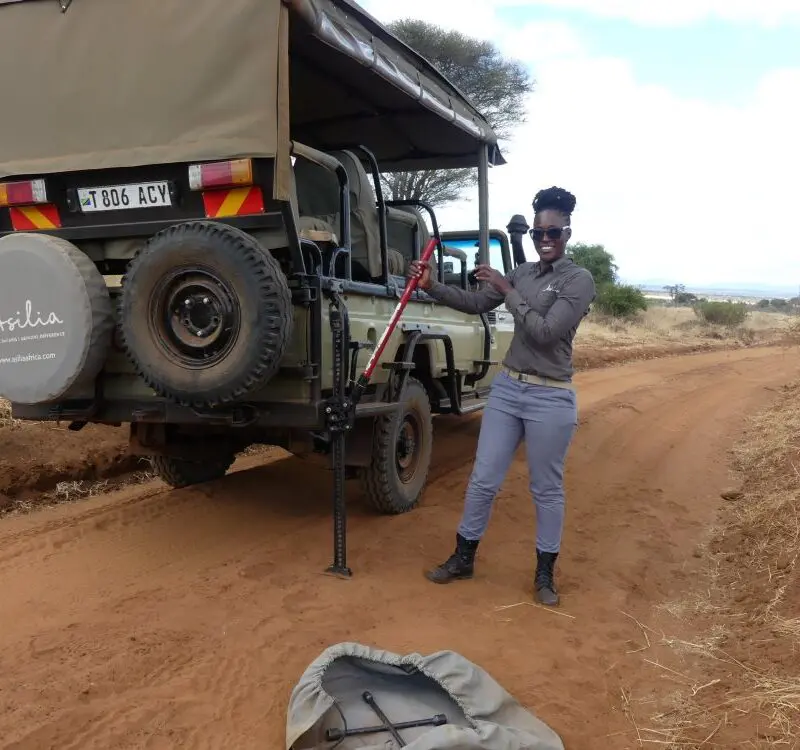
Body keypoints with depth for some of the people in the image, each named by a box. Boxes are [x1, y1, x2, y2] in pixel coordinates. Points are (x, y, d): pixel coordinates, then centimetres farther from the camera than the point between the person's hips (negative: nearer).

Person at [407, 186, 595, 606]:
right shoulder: (522, 273, 8)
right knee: (483, 481, 10)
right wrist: (431, 287, -6)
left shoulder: (580, 280, -8)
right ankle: (463, 559, 26)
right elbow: (475, 304, 8)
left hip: (551, 399, -5)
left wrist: (507, 291, -17)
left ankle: (545, 573, 25)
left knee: (547, 489, 8)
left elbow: (545, 332, -19)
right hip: (506, 388, 5)